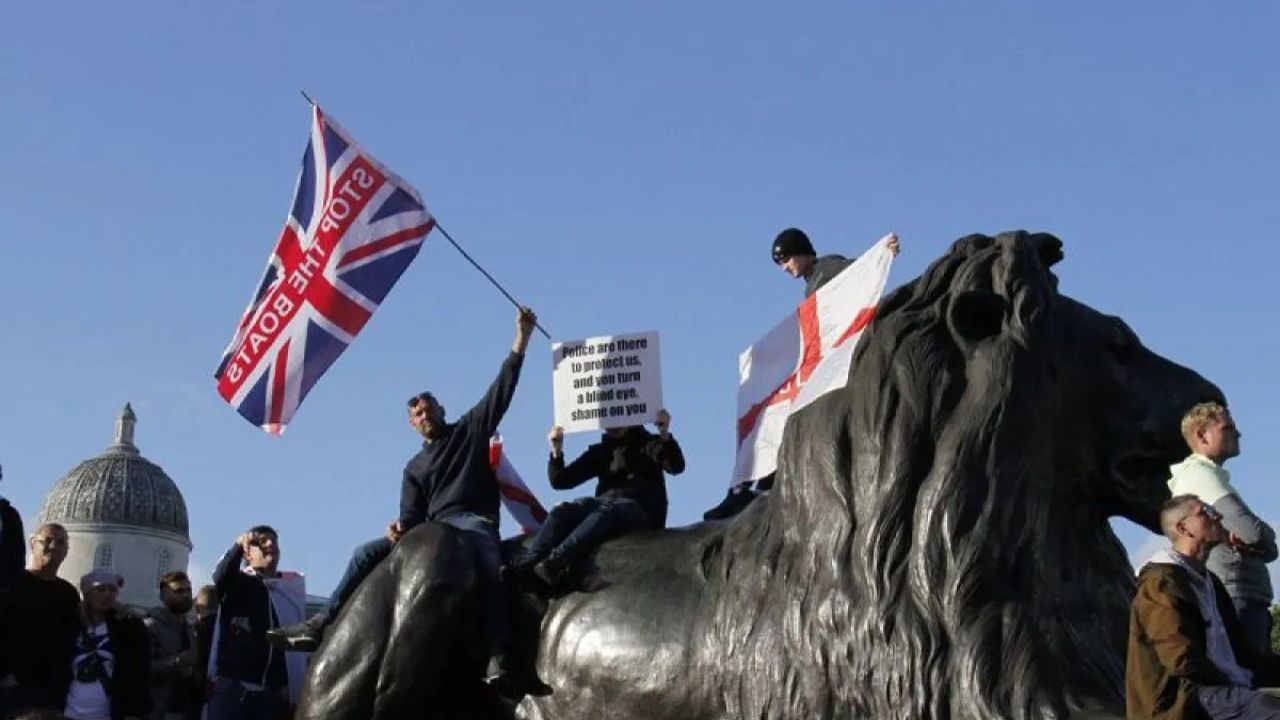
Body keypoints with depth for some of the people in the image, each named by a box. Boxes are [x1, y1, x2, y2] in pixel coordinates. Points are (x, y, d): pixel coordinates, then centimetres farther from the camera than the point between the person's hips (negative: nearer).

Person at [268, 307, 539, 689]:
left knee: (488, 567, -38)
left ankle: (498, 657, -55)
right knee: (367, 553, -5)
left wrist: (521, 338, -3)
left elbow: (501, 390, 7)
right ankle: (320, 624, -11)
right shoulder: (415, 467, 27)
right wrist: (400, 528, -10)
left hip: (473, 521, -6)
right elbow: (412, 514, 17)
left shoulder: (470, 430, 16)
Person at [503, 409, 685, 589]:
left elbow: (677, 467, -6)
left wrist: (665, 436, -22)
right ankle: (526, 563, -45)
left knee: (607, 510, -38)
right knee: (563, 510, -25)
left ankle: (556, 562, -58)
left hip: (642, 509, -4)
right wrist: (556, 453, -1)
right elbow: (561, 481, 17)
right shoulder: (600, 452, 23)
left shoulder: (650, 443, 13)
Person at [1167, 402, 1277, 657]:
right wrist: (1262, 539, 5)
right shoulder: (1199, 476, -6)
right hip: (1235, 601, -10)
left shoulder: (1211, 477, 24)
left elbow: (1269, 548, 18)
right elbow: (1254, 531, -19)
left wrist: (1251, 543, -6)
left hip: (1247, 601, 10)